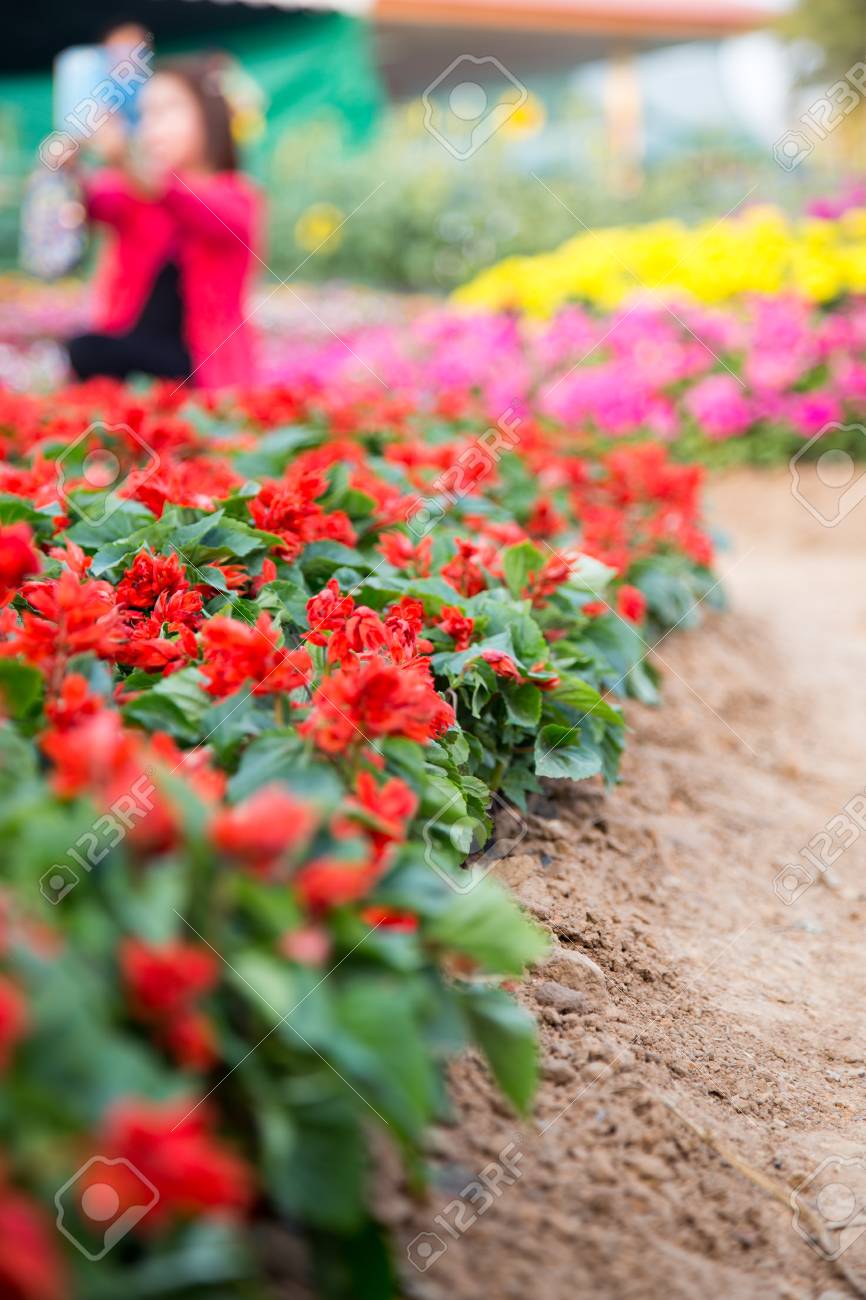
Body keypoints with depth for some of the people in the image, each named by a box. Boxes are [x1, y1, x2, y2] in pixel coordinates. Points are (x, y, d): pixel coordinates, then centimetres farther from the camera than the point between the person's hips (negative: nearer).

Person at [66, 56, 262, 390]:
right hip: (129, 348, 4)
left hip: (203, 369, -4)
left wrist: (129, 167, -40)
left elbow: (213, 218, -24)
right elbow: (98, 203, -11)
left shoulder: (236, 196, -1)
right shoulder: (127, 189, 11)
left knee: (87, 350, -26)